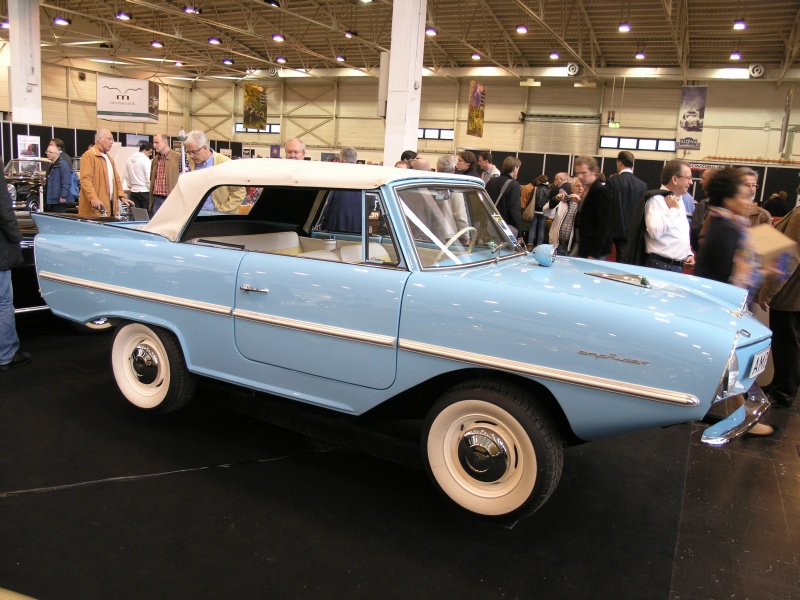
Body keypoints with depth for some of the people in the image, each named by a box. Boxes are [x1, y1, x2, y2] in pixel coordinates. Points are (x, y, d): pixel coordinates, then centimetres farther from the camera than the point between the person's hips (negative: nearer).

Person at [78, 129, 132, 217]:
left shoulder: (109, 157, 21)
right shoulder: (89, 155, -5)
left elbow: (116, 179, 22)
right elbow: (86, 179, -15)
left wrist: (122, 196, 10)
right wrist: (93, 198, -27)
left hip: (110, 205, 8)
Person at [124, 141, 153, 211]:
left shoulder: (129, 159, 10)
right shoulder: (145, 159, -10)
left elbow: (127, 177, 14)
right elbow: (149, 178, -14)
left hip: (133, 192, 7)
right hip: (144, 191, -6)